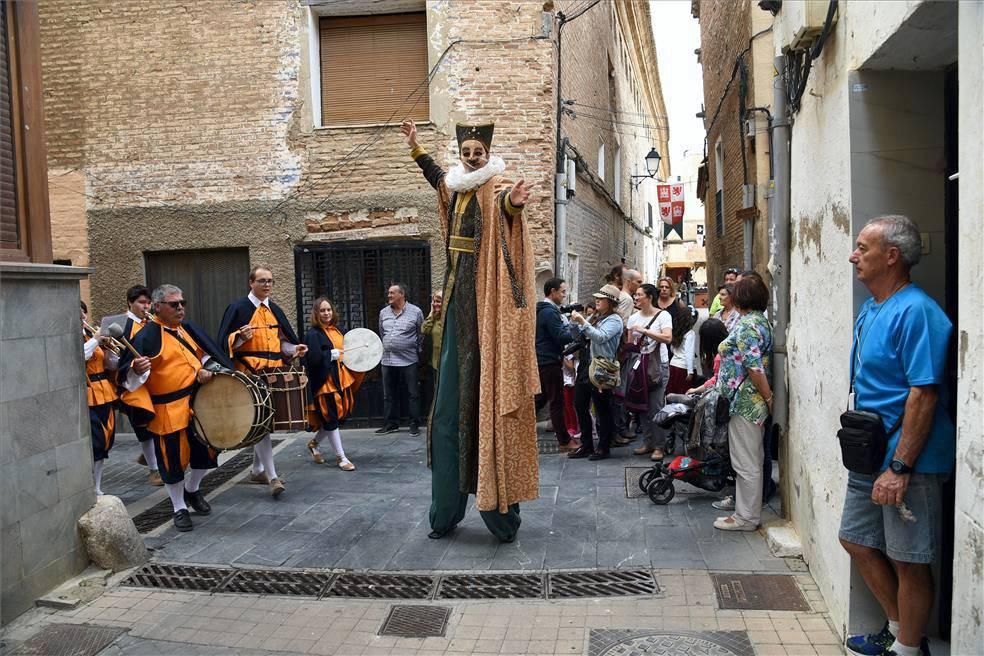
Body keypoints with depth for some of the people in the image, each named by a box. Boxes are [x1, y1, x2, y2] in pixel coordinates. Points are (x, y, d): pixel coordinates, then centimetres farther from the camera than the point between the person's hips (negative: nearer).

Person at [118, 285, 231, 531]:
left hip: (199, 402, 6)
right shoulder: (147, 335, -13)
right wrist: (137, 369, -40)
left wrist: (206, 370, -3)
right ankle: (179, 508, 21)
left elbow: (205, 354, 18)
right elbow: (126, 372, -18)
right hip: (169, 410, -6)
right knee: (173, 459, 2)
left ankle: (192, 490, 39)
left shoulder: (187, 328, 8)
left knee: (207, 450, 13)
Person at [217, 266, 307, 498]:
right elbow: (225, 341, -5)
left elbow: (282, 340, 19)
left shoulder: (275, 310, 14)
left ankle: (257, 469, 28)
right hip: (250, 373, -6)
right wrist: (241, 337, -24)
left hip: (273, 374, 7)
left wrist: (294, 349, 0)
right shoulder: (238, 308, -3)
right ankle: (272, 477, -13)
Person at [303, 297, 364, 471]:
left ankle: (314, 442, 36)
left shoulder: (337, 330, 10)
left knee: (338, 414, 14)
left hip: (340, 379, 7)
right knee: (331, 419, 1)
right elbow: (313, 358, -22)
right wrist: (330, 355, -20)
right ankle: (340, 457, 11)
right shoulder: (313, 334, -12)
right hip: (325, 381, -7)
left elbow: (345, 349, 25)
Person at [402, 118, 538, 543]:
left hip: (488, 305, -7)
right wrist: (415, 146, 48)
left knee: (488, 396, -6)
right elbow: (436, 176, 39)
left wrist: (513, 202, -56)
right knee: (450, 406, 9)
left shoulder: (497, 189, -7)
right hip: (459, 301, 8)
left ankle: (501, 512, 3)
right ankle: (446, 511, 19)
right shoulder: (454, 189, 14)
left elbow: (505, 205, -33)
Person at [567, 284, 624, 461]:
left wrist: (582, 322, -25)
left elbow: (600, 337, -23)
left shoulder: (614, 320, -8)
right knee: (580, 405, 10)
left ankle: (603, 447, 12)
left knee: (602, 409, 1)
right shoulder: (595, 317, 17)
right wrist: (576, 322, 5)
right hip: (586, 365, 9)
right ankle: (586, 445, 20)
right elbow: (582, 335, 20)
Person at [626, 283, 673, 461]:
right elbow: (629, 343, 14)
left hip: (658, 365, -5)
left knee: (656, 407, -7)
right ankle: (648, 442, 19)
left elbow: (667, 337, -20)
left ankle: (659, 446, 1)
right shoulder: (634, 318, 11)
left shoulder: (663, 315, -5)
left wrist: (644, 330, -22)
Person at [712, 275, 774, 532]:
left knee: (746, 462, -1)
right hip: (753, 402, 10)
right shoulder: (762, 321, 13)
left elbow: (754, 367, -22)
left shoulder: (748, 325, -17)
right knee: (752, 460, 16)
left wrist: (768, 397, -14)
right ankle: (748, 510, 26)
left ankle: (746, 517, 8)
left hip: (745, 402, -10)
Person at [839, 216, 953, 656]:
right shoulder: (870, 310, 10)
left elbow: (924, 393, -24)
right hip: (869, 454, 10)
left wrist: (899, 467, -25)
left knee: (909, 561, 5)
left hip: (906, 460, -10)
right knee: (856, 539, 19)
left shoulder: (916, 312, -19)